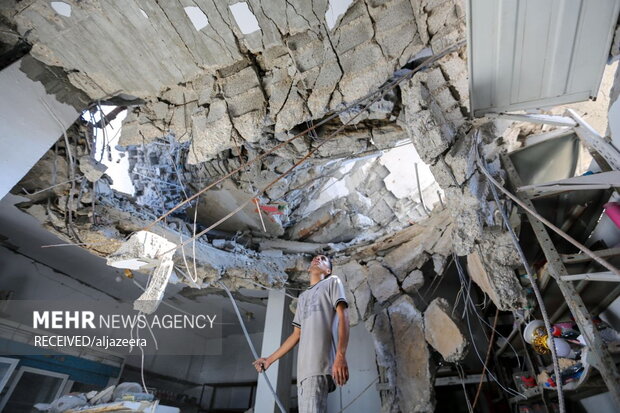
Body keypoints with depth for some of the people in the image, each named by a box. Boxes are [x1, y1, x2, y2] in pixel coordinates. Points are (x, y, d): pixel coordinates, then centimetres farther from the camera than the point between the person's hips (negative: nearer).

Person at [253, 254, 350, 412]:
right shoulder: (302, 297, 28)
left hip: (320, 363, -6)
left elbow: (343, 317, -3)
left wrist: (341, 356, -17)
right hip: (305, 365, 7)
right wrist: (270, 359, 28)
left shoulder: (332, 282, 11)